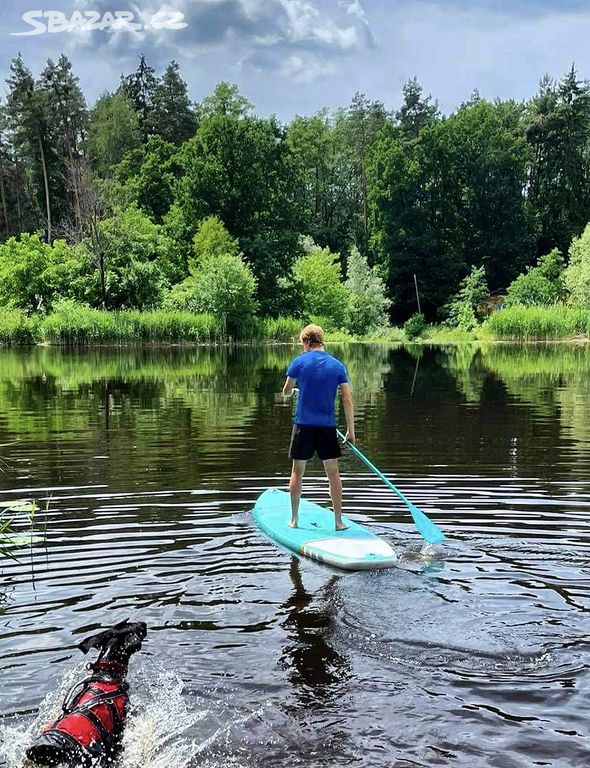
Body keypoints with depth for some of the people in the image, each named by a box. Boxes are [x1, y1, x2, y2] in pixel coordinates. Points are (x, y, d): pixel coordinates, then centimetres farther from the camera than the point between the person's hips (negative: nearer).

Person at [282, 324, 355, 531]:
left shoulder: (299, 362, -4)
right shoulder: (337, 366, 1)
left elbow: (286, 392, 9)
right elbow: (347, 400, -1)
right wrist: (350, 430, 5)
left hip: (303, 425, -1)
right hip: (327, 427, 1)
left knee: (297, 471, 12)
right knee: (333, 473, 10)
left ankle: (294, 519, 18)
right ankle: (338, 521, 12)